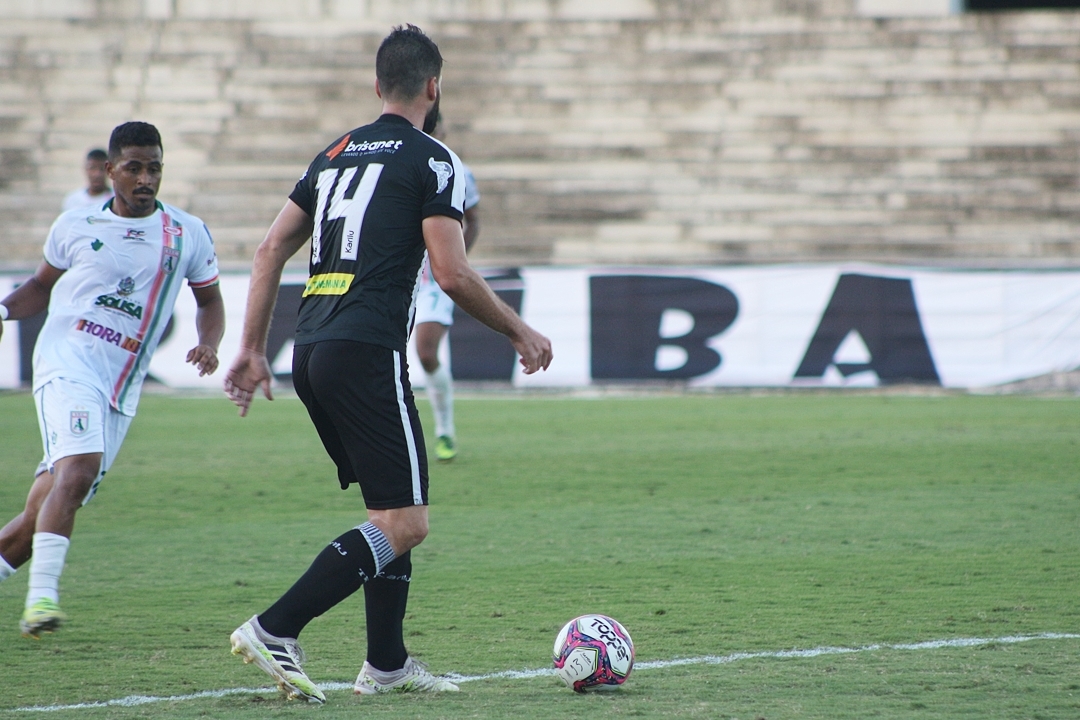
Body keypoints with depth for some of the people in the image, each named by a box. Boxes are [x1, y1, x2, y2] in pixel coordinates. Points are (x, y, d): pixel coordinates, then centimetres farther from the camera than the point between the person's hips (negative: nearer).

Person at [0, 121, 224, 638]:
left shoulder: (187, 235, 10)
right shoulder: (75, 227, 8)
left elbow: (209, 301, 22)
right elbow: (42, 285, 23)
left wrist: (208, 343, 2)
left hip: (121, 392, 3)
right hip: (67, 363, -3)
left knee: (43, 508, 4)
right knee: (78, 470, -28)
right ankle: (42, 595, -32)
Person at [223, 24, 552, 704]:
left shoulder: (337, 153, 20)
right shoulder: (431, 159, -2)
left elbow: (271, 249, 17)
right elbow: (453, 273, -9)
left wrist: (253, 348, 20)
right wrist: (520, 330, 5)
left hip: (313, 353, 9)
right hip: (368, 353, -9)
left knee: (392, 510, 19)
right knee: (405, 523, -8)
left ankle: (387, 662, 18)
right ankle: (274, 632, -18)